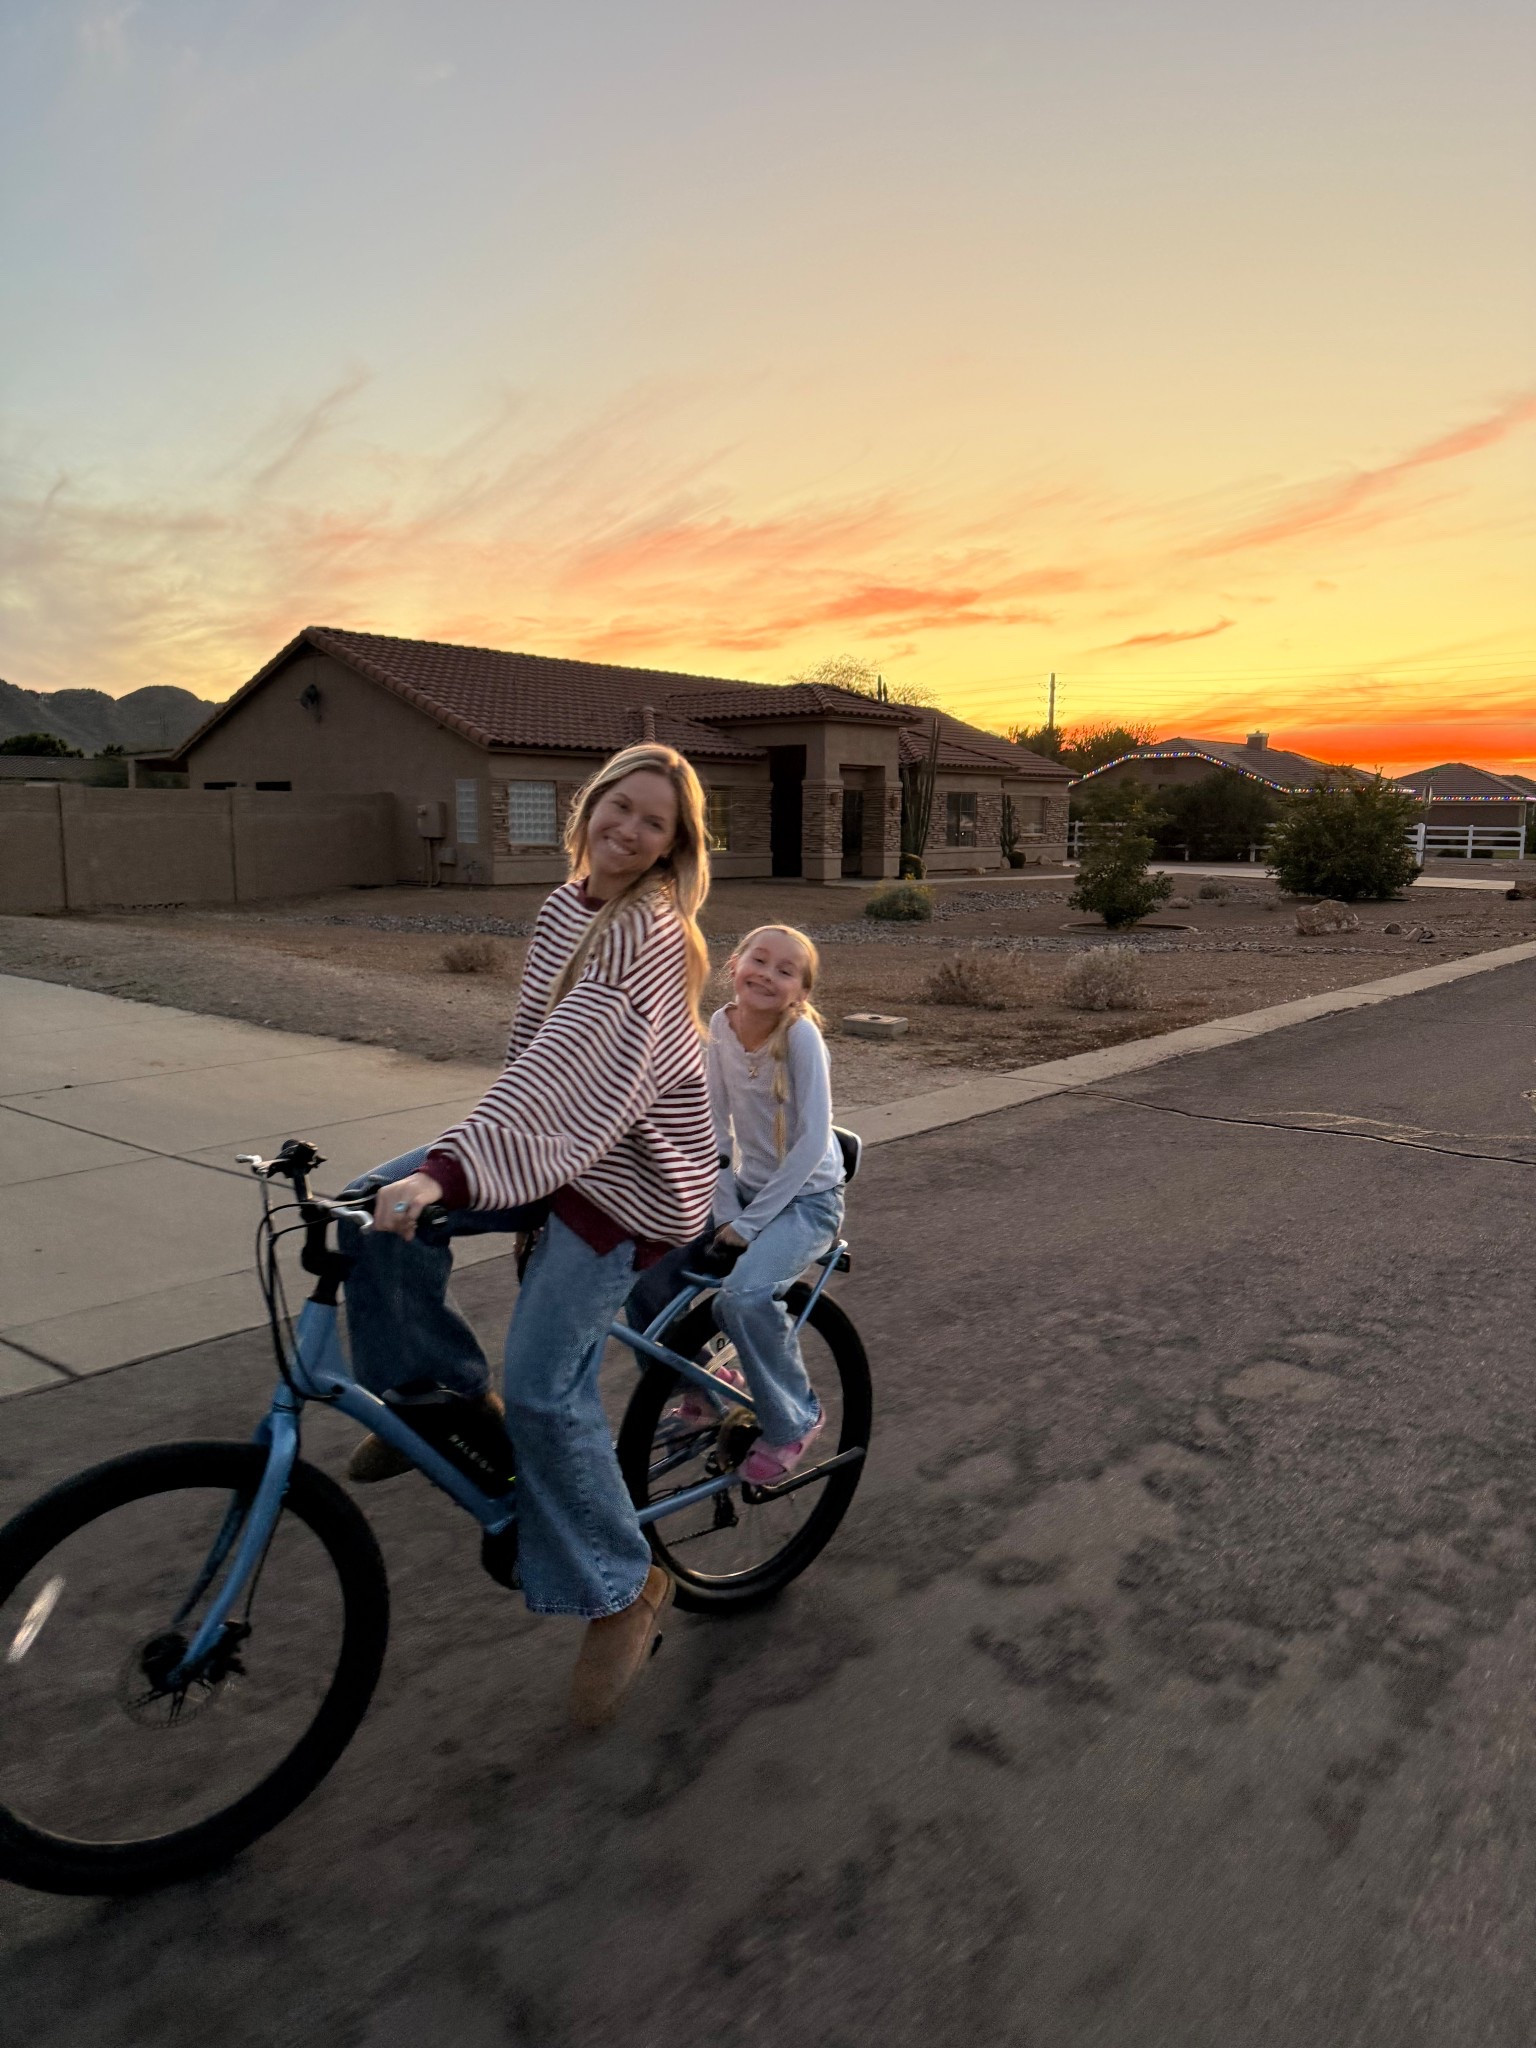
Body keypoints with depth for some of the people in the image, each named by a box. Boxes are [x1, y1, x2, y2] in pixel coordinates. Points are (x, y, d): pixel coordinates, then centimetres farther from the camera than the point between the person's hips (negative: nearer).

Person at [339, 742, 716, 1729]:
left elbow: (569, 1063, -37)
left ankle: (624, 1589, 6)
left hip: (635, 1176, -8)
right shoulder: (567, 906, 5)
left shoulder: (648, 935, -23)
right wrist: (473, 1159, 22)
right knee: (377, 1207, -7)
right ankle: (443, 1392, 14)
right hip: (557, 1149, 8)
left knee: (544, 1388, -15)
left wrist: (449, 1172, -47)